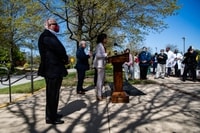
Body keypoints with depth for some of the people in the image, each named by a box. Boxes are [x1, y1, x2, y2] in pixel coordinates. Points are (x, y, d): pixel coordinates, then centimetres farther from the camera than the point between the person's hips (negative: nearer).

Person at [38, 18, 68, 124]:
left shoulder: (51, 36, 20)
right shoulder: (46, 36, -13)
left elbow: (59, 50, 14)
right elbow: (60, 49, -24)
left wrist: (64, 59, -5)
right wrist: (65, 59, -7)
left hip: (55, 69, 10)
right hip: (52, 70, -10)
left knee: (53, 94, 17)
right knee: (52, 94, -2)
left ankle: (53, 114, 30)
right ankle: (50, 118, 8)